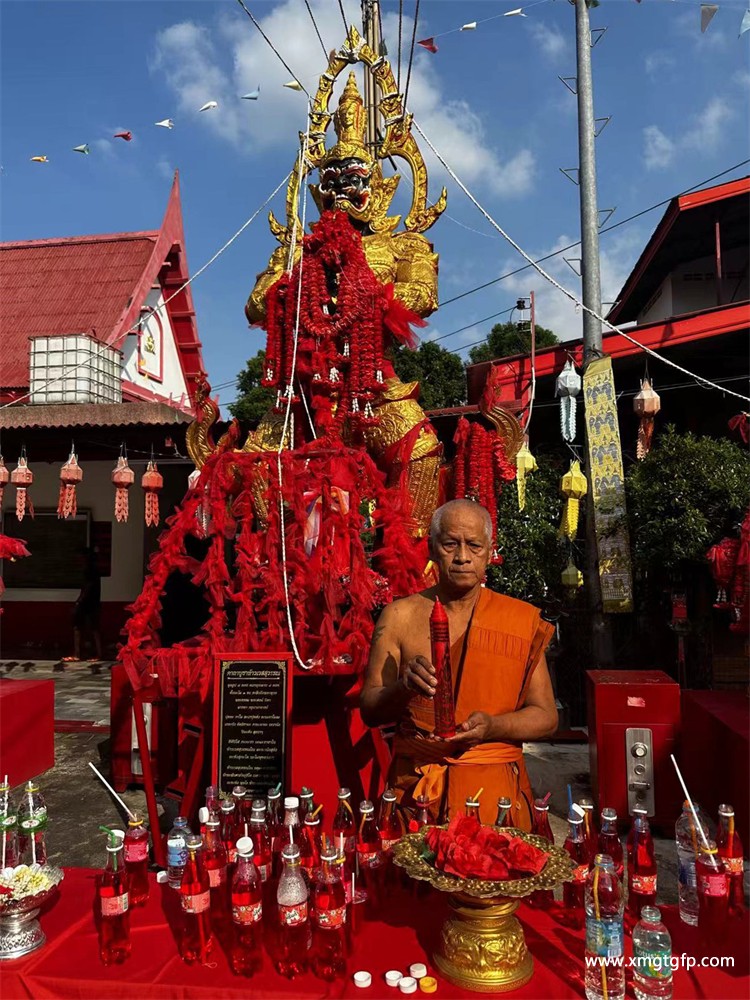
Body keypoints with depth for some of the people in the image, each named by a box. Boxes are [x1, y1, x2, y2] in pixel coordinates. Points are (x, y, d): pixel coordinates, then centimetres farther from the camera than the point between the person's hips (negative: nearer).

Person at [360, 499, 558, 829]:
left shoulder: (522, 620, 5)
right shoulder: (399, 616, 3)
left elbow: (546, 716, 7)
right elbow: (369, 711, 4)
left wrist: (492, 726, -11)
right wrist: (404, 687, -17)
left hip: (495, 781, 0)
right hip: (415, 781, 0)